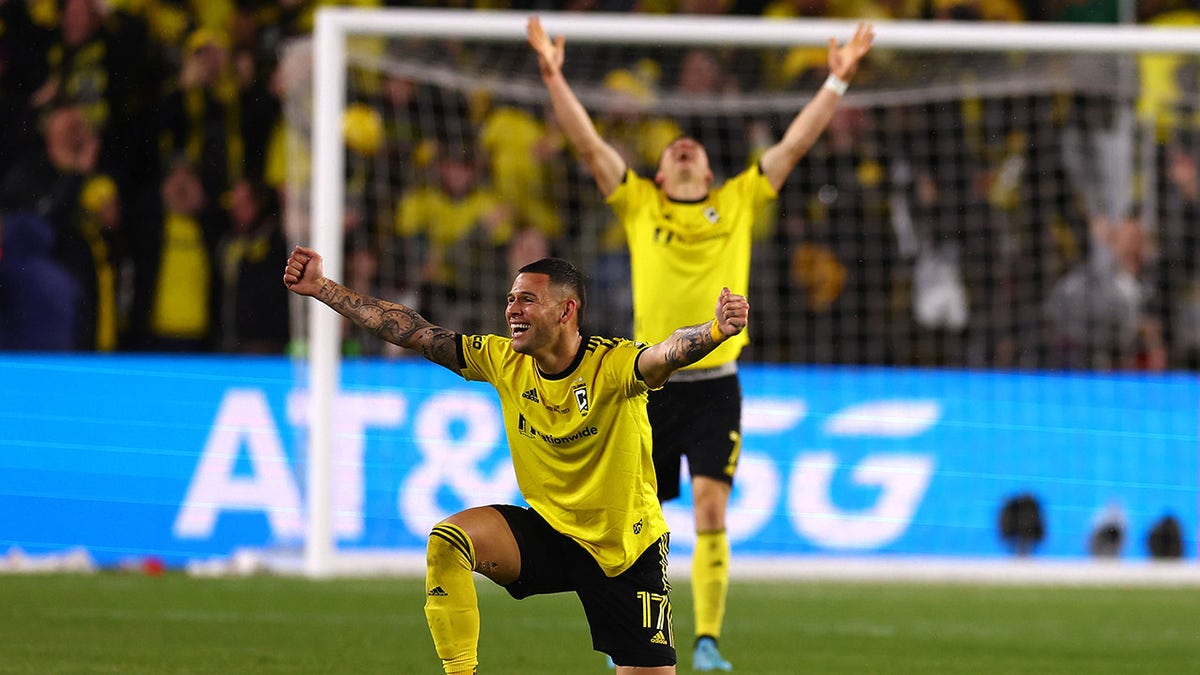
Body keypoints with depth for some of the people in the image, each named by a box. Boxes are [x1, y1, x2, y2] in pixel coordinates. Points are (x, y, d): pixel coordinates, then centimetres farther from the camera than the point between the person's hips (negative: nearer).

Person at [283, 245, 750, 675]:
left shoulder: (613, 365, -21)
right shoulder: (502, 362, -6)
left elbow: (669, 354, -41)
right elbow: (413, 332, -3)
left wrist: (717, 330, -64)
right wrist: (322, 288, -6)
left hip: (626, 548, -4)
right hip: (549, 531, 4)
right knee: (447, 541, -22)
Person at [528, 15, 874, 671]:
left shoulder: (739, 201, 12)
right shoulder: (638, 203, 10)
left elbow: (794, 143, 11)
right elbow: (588, 142, 4)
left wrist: (838, 81, 6)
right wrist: (553, 77, -5)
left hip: (715, 384, 0)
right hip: (652, 386, 0)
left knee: (711, 509, -12)